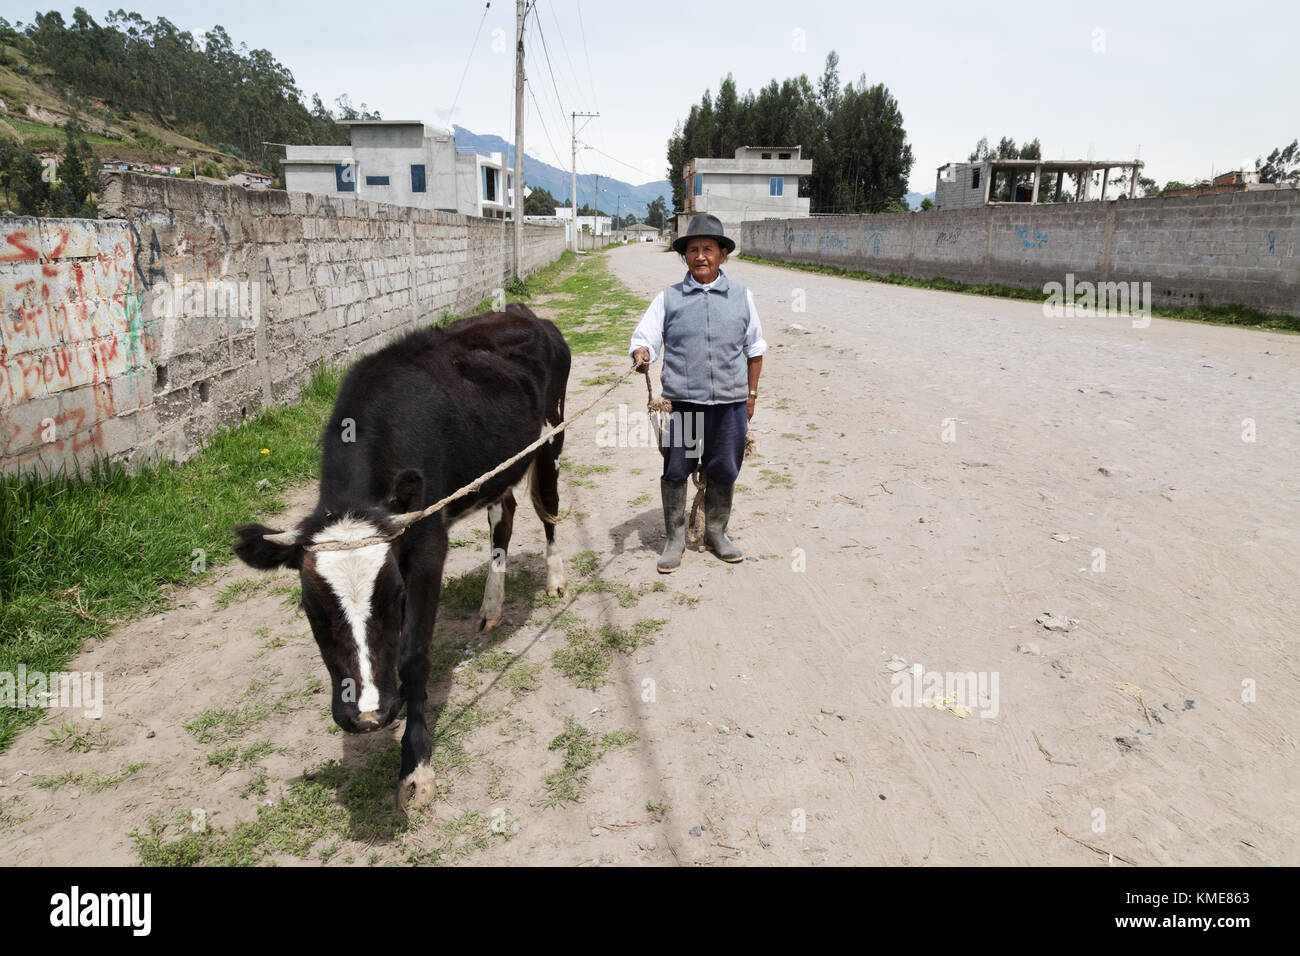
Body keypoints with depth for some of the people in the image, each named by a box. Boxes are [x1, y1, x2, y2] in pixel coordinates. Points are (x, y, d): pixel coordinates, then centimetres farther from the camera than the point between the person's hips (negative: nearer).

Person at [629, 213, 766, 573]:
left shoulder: (741, 296, 9)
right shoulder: (668, 298, 5)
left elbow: (754, 349, 15)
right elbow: (644, 339, 1)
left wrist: (751, 393, 12)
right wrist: (641, 355, -23)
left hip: (730, 402, 1)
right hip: (682, 401, -1)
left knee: (723, 472, 10)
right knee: (675, 471, 4)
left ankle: (715, 533, 29)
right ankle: (675, 539, 19)